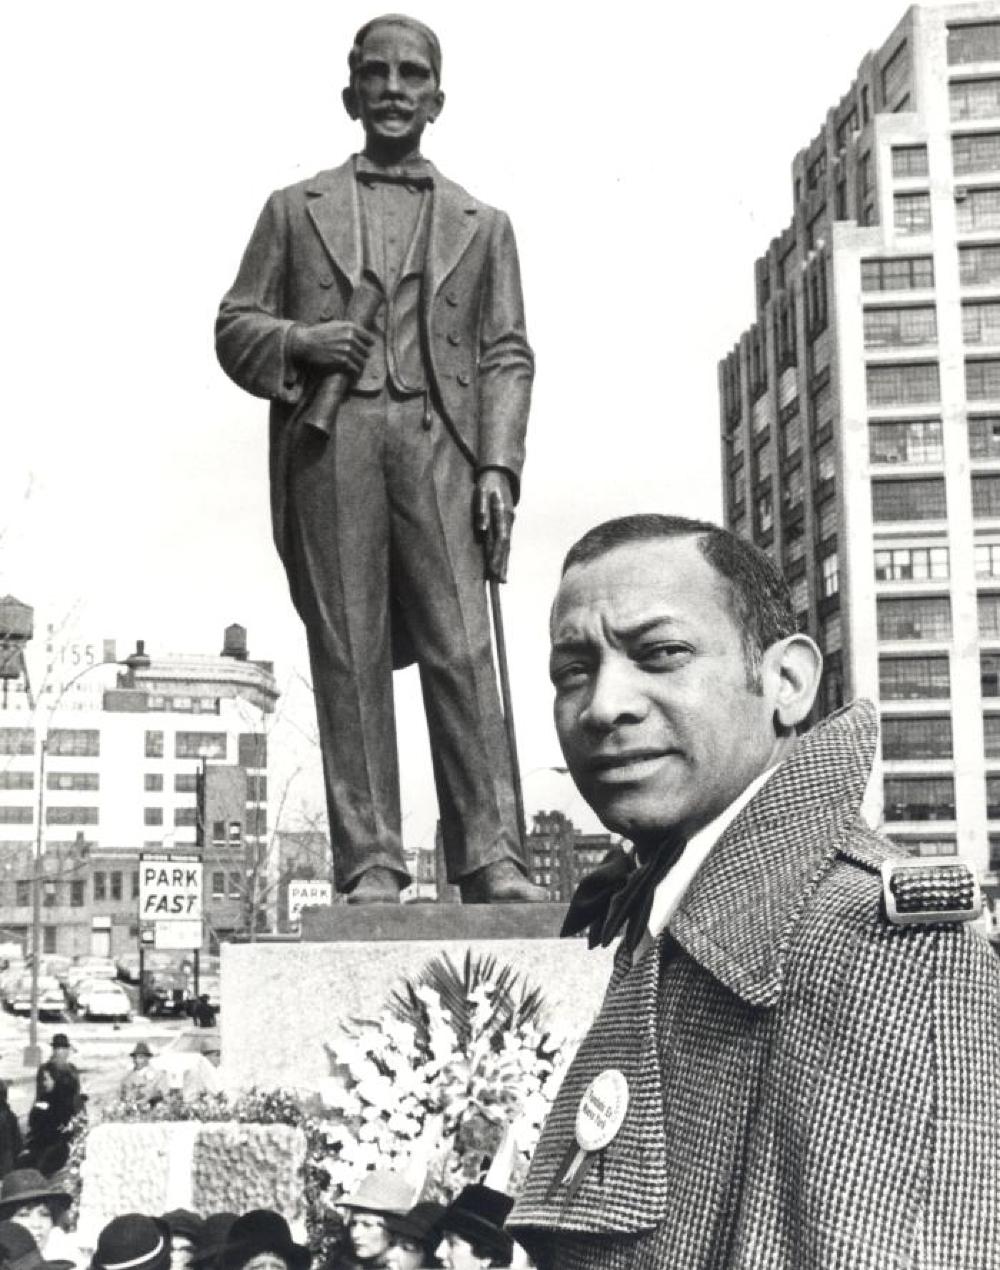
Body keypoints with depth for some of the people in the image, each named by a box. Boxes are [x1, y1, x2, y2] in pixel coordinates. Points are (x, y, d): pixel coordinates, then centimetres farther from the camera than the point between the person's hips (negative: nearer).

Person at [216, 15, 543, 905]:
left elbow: (506, 356, 13)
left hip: (438, 440, 0)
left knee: (462, 651, -9)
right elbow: (235, 326, 15)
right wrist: (299, 342, -6)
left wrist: (499, 465, -1)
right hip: (328, 441, 0)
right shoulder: (295, 210, 19)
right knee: (349, 657, -3)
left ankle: (491, 860, -8)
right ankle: (369, 864, -2)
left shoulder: (481, 225, 20)